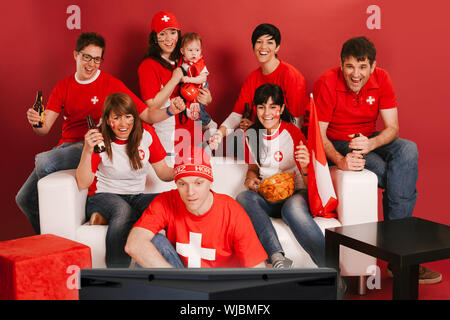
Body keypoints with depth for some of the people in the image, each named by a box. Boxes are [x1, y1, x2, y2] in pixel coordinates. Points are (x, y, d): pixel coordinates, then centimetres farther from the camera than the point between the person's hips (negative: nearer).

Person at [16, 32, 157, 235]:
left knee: (44, 161, -30)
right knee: (24, 199, 0)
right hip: (65, 147, 6)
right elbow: (44, 128, 3)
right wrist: (36, 121, -21)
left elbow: (147, 115, -4)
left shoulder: (111, 85, -1)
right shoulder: (63, 87, 11)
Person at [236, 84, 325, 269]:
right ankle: (278, 259, -43)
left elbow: (310, 183, -7)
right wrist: (250, 178, -3)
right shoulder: (251, 135, 5)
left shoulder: (292, 132, -7)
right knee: (243, 198, -29)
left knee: (293, 207, -39)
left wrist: (304, 168, -31)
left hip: (295, 193, -4)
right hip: (267, 197, 4)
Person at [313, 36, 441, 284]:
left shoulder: (381, 79, -7)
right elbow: (318, 134, -18)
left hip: (369, 140, 4)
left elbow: (392, 128, -9)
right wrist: (340, 160, -37)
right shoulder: (327, 84, -18)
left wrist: (370, 144, -32)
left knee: (408, 150, -30)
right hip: (337, 146, -4)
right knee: (398, 178, -29)